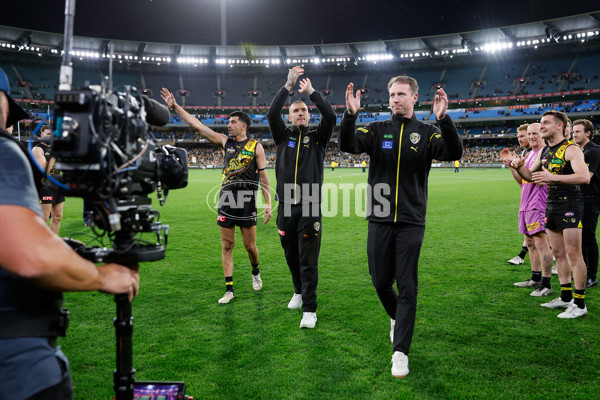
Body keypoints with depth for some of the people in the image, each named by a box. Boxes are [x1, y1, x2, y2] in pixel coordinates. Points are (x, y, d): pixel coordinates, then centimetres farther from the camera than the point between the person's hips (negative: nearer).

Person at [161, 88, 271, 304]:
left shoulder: (256, 147, 1)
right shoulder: (225, 142, 8)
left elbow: (263, 176, 1)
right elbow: (197, 125, 7)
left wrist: (268, 203, -3)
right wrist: (175, 106, 5)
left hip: (247, 201, -3)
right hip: (226, 199, 3)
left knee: (250, 245, 4)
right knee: (227, 245, 4)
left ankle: (255, 272, 36)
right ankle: (229, 289, 12)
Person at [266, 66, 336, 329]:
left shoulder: (317, 137, 8)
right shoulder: (283, 136, 11)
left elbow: (330, 116, -9)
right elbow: (272, 114, -6)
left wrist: (311, 92, -4)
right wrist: (288, 86, -10)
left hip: (310, 208, -2)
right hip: (286, 207, 3)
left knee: (308, 261, -3)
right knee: (291, 257, 15)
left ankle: (309, 309, 1)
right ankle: (299, 291, 37)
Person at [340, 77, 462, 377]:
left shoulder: (426, 133, 2)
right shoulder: (377, 130, 6)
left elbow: (454, 154, -14)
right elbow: (348, 146, -11)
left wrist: (443, 120, -29)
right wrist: (350, 115, -28)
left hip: (411, 222, -2)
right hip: (379, 220, 2)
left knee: (407, 287, -1)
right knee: (380, 282, 10)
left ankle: (400, 352, 8)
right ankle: (397, 317, 42)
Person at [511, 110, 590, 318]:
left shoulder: (571, 149, -12)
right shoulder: (545, 151, 13)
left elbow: (584, 177, -25)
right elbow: (531, 176, 23)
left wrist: (552, 177, -30)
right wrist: (519, 168, 2)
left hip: (570, 205, -8)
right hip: (552, 206, 8)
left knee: (573, 254, -6)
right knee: (558, 253, 12)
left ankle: (579, 304, 1)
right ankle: (566, 297, 23)